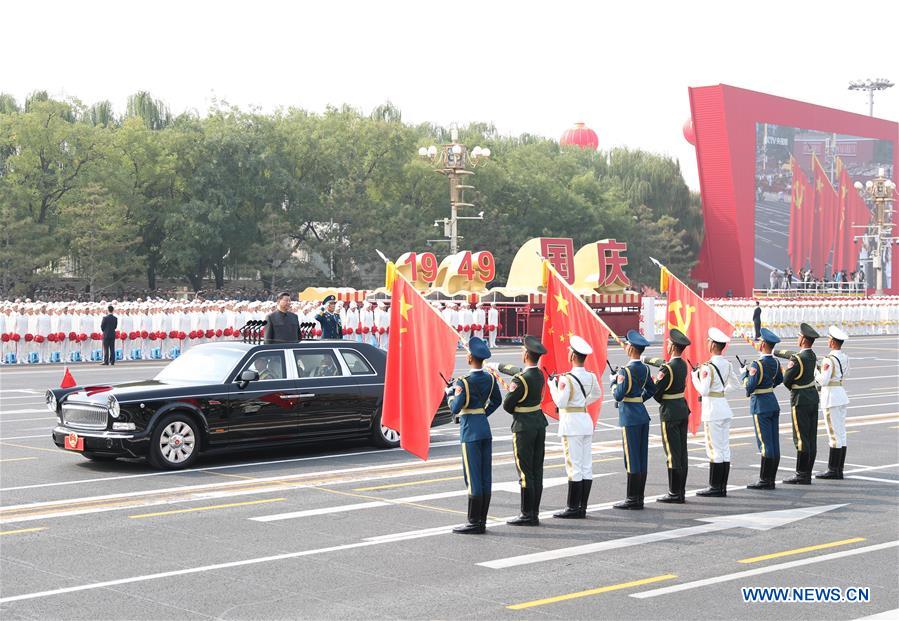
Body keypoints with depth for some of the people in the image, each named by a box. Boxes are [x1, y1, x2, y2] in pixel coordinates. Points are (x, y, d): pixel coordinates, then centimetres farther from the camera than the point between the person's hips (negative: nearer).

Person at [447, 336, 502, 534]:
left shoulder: (464, 382, -16)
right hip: (485, 429, 7)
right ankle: (482, 521, 13)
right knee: (485, 477, 8)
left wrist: (450, 394, 2)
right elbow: (497, 401, 20)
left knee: (473, 478, -4)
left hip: (470, 432, -7)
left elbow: (455, 410, -14)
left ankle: (474, 523, -2)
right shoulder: (490, 379, 5)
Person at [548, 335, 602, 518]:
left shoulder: (567, 379, -16)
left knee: (574, 466, -5)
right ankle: (582, 507, 13)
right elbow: (597, 394, 23)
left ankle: (573, 508, -1)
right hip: (586, 421, 7)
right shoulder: (591, 377, 6)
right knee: (586, 466, 8)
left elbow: (561, 403, -17)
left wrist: (553, 384, -6)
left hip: (571, 423, -7)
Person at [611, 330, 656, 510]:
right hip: (643, 415, 8)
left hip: (629, 417, -8)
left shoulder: (626, 370, -16)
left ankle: (632, 499, 1)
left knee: (632, 458, -3)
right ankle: (639, 498, 15)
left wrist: (613, 381, -2)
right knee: (641, 458, 10)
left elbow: (619, 395, -18)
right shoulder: (645, 369, 8)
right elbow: (651, 390, 20)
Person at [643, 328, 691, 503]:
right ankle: (681, 491, 16)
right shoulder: (682, 364, 5)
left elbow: (654, 391, -15)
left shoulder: (667, 369, -20)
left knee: (672, 453, -4)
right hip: (683, 409, 8)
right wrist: (646, 359, 34)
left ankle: (675, 493, 0)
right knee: (681, 452, 11)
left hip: (670, 413, -8)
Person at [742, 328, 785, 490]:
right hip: (773, 403, 8)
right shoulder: (775, 363, 6)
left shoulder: (757, 364, -18)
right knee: (774, 443, 8)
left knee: (765, 443, -5)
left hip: (761, 406, -8)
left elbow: (749, 386, -19)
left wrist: (744, 373, -3)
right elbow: (779, 380, 23)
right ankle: (771, 479, 14)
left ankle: (765, 481, -1)